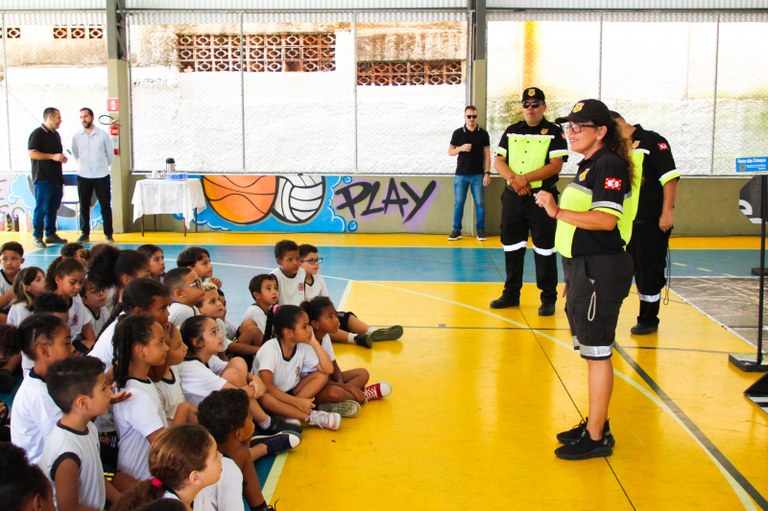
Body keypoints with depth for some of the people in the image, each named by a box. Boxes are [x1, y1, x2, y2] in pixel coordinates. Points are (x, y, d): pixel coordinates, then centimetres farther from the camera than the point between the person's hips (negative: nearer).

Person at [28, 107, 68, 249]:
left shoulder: (56, 134, 18)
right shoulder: (37, 133, -9)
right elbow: (32, 153, -17)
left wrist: (62, 157, 11)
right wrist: (52, 156, -20)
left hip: (56, 177, 8)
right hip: (43, 178, -8)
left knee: (53, 207, 11)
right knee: (41, 208, -6)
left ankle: (51, 234, 19)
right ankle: (37, 237, 0)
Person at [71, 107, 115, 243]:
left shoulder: (103, 135, -3)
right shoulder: (76, 136, 1)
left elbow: (110, 155, 7)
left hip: (101, 176, -2)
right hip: (83, 176, 2)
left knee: (105, 206, 1)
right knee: (84, 206, 6)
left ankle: (108, 234, 8)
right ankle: (85, 234, 15)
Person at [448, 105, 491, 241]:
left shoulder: (483, 134, 2)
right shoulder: (458, 133, 2)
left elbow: (487, 154, 3)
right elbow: (450, 152, 6)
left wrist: (487, 173, -4)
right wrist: (461, 148, -14)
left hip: (478, 175, 0)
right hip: (460, 175, 0)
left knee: (480, 203, 1)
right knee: (458, 203, 2)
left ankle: (481, 230, 9)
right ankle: (457, 230, 9)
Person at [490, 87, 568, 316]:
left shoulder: (554, 132, -2)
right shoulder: (511, 131, 12)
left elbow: (555, 166, -11)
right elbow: (498, 161, 7)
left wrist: (526, 178, -19)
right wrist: (513, 179, -12)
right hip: (512, 196, 5)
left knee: (544, 249, -1)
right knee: (511, 245, 11)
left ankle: (548, 298, 8)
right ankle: (511, 293, 24)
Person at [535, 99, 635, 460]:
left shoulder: (609, 165, -13)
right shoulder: (587, 166, 16)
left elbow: (607, 219, -26)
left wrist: (557, 211, -23)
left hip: (600, 271, -10)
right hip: (583, 268, 10)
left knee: (597, 352, -3)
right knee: (590, 351, 17)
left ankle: (597, 437, 6)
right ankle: (595, 423, 30)